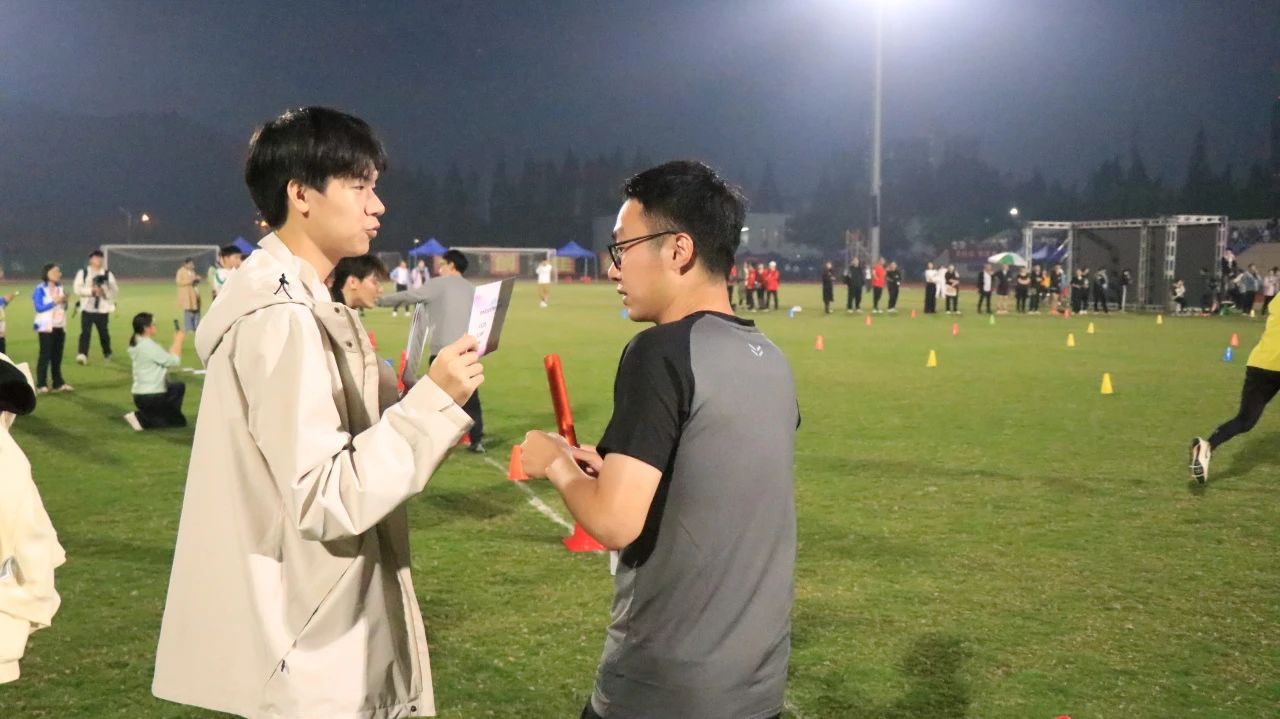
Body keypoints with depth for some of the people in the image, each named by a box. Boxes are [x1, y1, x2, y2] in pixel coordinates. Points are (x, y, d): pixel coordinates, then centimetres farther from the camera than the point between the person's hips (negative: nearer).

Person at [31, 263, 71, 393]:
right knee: (45, 356, -6)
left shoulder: (60, 287, 12)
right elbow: (39, 307, -15)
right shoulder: (40, 289, -8)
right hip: (46, 327, -6)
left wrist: (64, 301, -4)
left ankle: (58, 383, 12)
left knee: (57, 356, 8)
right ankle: (41, 385, -2)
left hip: (60, 327, 6)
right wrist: (54, 302, -19)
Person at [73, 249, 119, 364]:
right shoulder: (82, 272, 4)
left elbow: (115, 290, 4)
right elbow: (77, 289, -6)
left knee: (103, 333, 10)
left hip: (102, 309, 2)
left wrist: (104, 290, -15)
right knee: (85, 332, -12)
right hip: (87, 308, -2)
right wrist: (91, 291, -18)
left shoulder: (107, 274, 9)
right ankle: (82, 355, -18)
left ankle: (107, 354, 28)